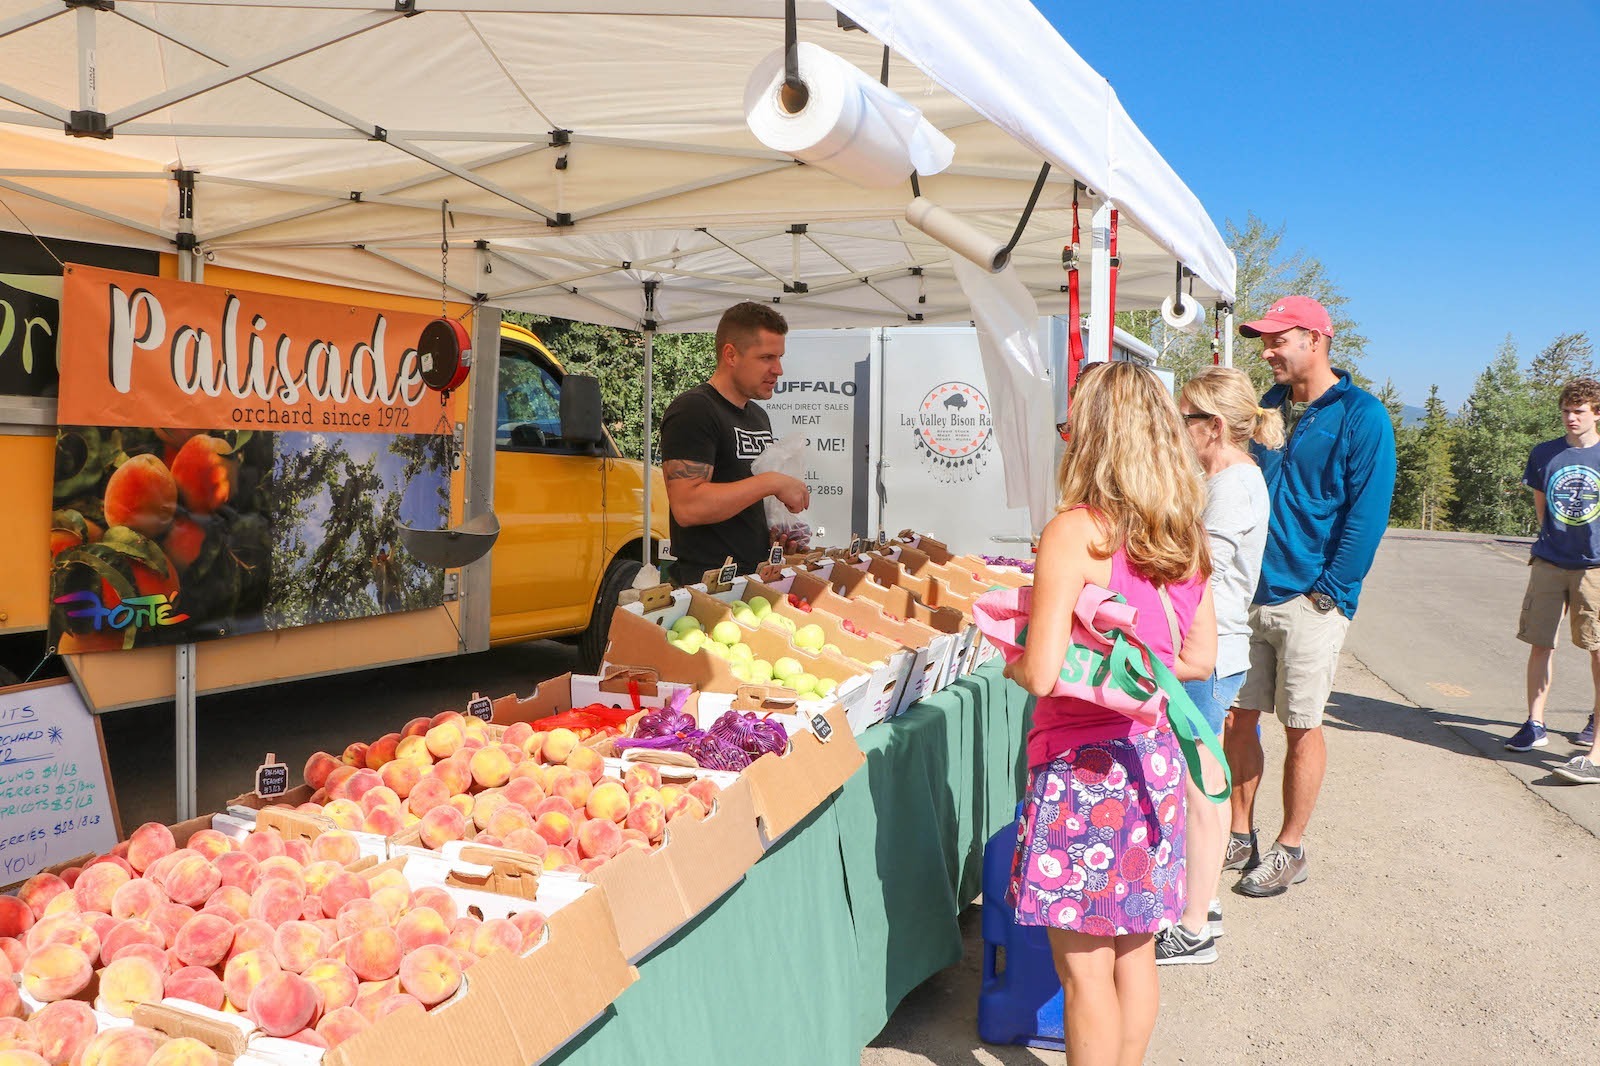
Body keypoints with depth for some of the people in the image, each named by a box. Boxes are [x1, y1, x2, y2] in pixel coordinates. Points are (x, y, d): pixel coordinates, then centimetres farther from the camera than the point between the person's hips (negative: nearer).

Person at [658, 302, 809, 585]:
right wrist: (771, 482, -21)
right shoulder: (692, 411, -13)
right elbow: (687, 507, -25)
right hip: (708, 584, -8)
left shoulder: (758, 416, 16)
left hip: (758, 579, 8)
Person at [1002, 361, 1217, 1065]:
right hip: (1153, 756, 7)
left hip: (1083, 761, -7)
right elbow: (1198, 659, 9)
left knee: (1085, 967, 7)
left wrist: (1012, 664, -1)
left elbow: (1043, 673, -21)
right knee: (1135, 950, 21)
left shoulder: (1074, 533, -17)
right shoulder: (1185, 538, 3)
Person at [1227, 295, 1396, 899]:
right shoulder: (1267, 407, 12)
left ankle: (1289, 851, 18)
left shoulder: (1360, 415, -6)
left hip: (1309, 600, -5)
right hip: (1247, 595, 6)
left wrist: (1329, 591, -15)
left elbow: (1368, 512, -10)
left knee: (1300, 728, 4)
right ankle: (1239, 837, 24)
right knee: (1235, 718, 8)